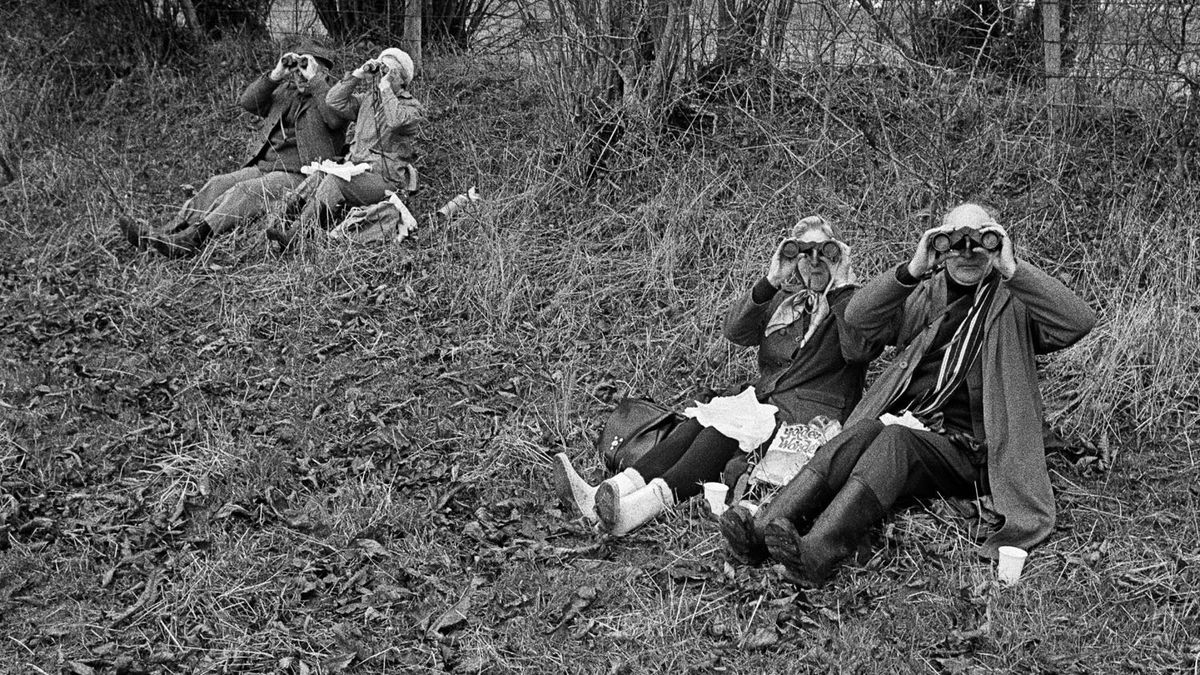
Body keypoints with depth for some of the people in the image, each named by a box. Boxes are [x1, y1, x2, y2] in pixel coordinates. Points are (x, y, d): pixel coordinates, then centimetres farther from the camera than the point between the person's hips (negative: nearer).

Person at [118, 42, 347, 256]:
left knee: (244, 192, -30)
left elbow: (335, 118, -21)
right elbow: (247, 102, 7)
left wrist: (315, 79, -15)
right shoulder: (286, 92, 21)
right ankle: (165, 235, -28)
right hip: (263, 167, 7)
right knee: (217, 185, -16)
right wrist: (275, 75, -5)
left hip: (297, 175, -7)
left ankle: (192, 239, -47)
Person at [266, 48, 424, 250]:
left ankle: (296, 236, -32)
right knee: (319, 175, -23)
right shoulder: (367, 100, 21)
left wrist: (385, 86, -13)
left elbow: (396, 120, -22)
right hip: (356, 173, 6)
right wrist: (358, 75, -1)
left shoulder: (412, 107, 2)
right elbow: (335, 101, 5)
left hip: (386, 180, -6)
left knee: (334, 181, -29)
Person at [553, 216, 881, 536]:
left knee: (725, 431, -30)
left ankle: (636, 509, -48)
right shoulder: (782, 300, 22)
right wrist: (771, 281, -7)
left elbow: (859, 350, -16)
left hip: (814, 418, -5)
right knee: (698, 423, -23)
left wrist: (840, 288, -12)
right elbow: (735, 331, 4)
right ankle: (606, 496, -40)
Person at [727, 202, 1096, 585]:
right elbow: (859, 318, 5)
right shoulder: (924, 297, 19)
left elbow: (1079, 322, -8)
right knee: (863, 431, -30)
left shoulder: (1013, 306, 10)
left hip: (964, 449, -3)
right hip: (902, 421, 3)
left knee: (895, 440, -33)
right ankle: (765, 527, -44)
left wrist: (1013, 270, -12)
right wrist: (912, 270, -7)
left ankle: (815, 555, -53)